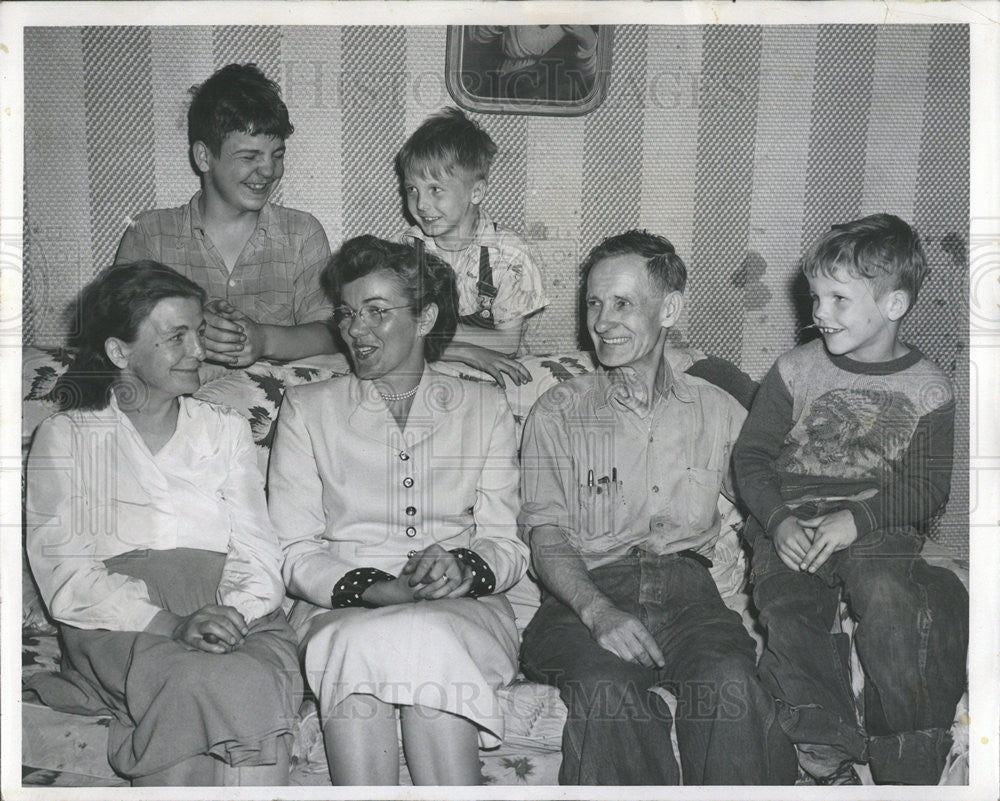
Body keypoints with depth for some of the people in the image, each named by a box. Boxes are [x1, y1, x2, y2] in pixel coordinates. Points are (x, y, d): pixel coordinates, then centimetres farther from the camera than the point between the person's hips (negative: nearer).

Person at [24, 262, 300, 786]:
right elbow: (65, 576, -2)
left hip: (239, 616, 3)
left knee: (258, 680, -34)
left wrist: (234, 610, -14)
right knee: (222, 686, -35)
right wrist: (171, 625, -18)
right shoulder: (65, 437, 12)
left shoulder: (226, 430, 20)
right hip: (118, 622, -2)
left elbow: (260, 556, 10)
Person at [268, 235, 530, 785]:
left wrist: (464, 568, -14)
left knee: (428, 642, -35)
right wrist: (374, 590, -15)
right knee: (363, 646, -35)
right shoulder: (308, 409, 13)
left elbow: (508, 544, 10)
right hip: (340, 608, 0)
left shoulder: (484, 407, 15)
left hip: (463, 610, 0)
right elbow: (294, 552, 4)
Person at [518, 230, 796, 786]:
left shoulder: (719, 412, 19)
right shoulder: (558, 413, 13)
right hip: (586, 594, -1)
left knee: (731, 681, -31)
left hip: (686, 588, 1)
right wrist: (597, 610, -16)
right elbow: (546, 533, 2)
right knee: (605, 686, -33)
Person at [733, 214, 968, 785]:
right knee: (786, 608, -26)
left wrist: (856, 518, -14)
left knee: (887, 595, -30)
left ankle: (908, 767, -17)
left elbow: (929, 487, 2)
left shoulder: (927, 388, 5)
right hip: (791, 520, 2)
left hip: (880, 525, -1)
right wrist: (778, 519, -10)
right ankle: (834, 762, -23)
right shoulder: (796, 370, 8)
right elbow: (753, 454, 8)